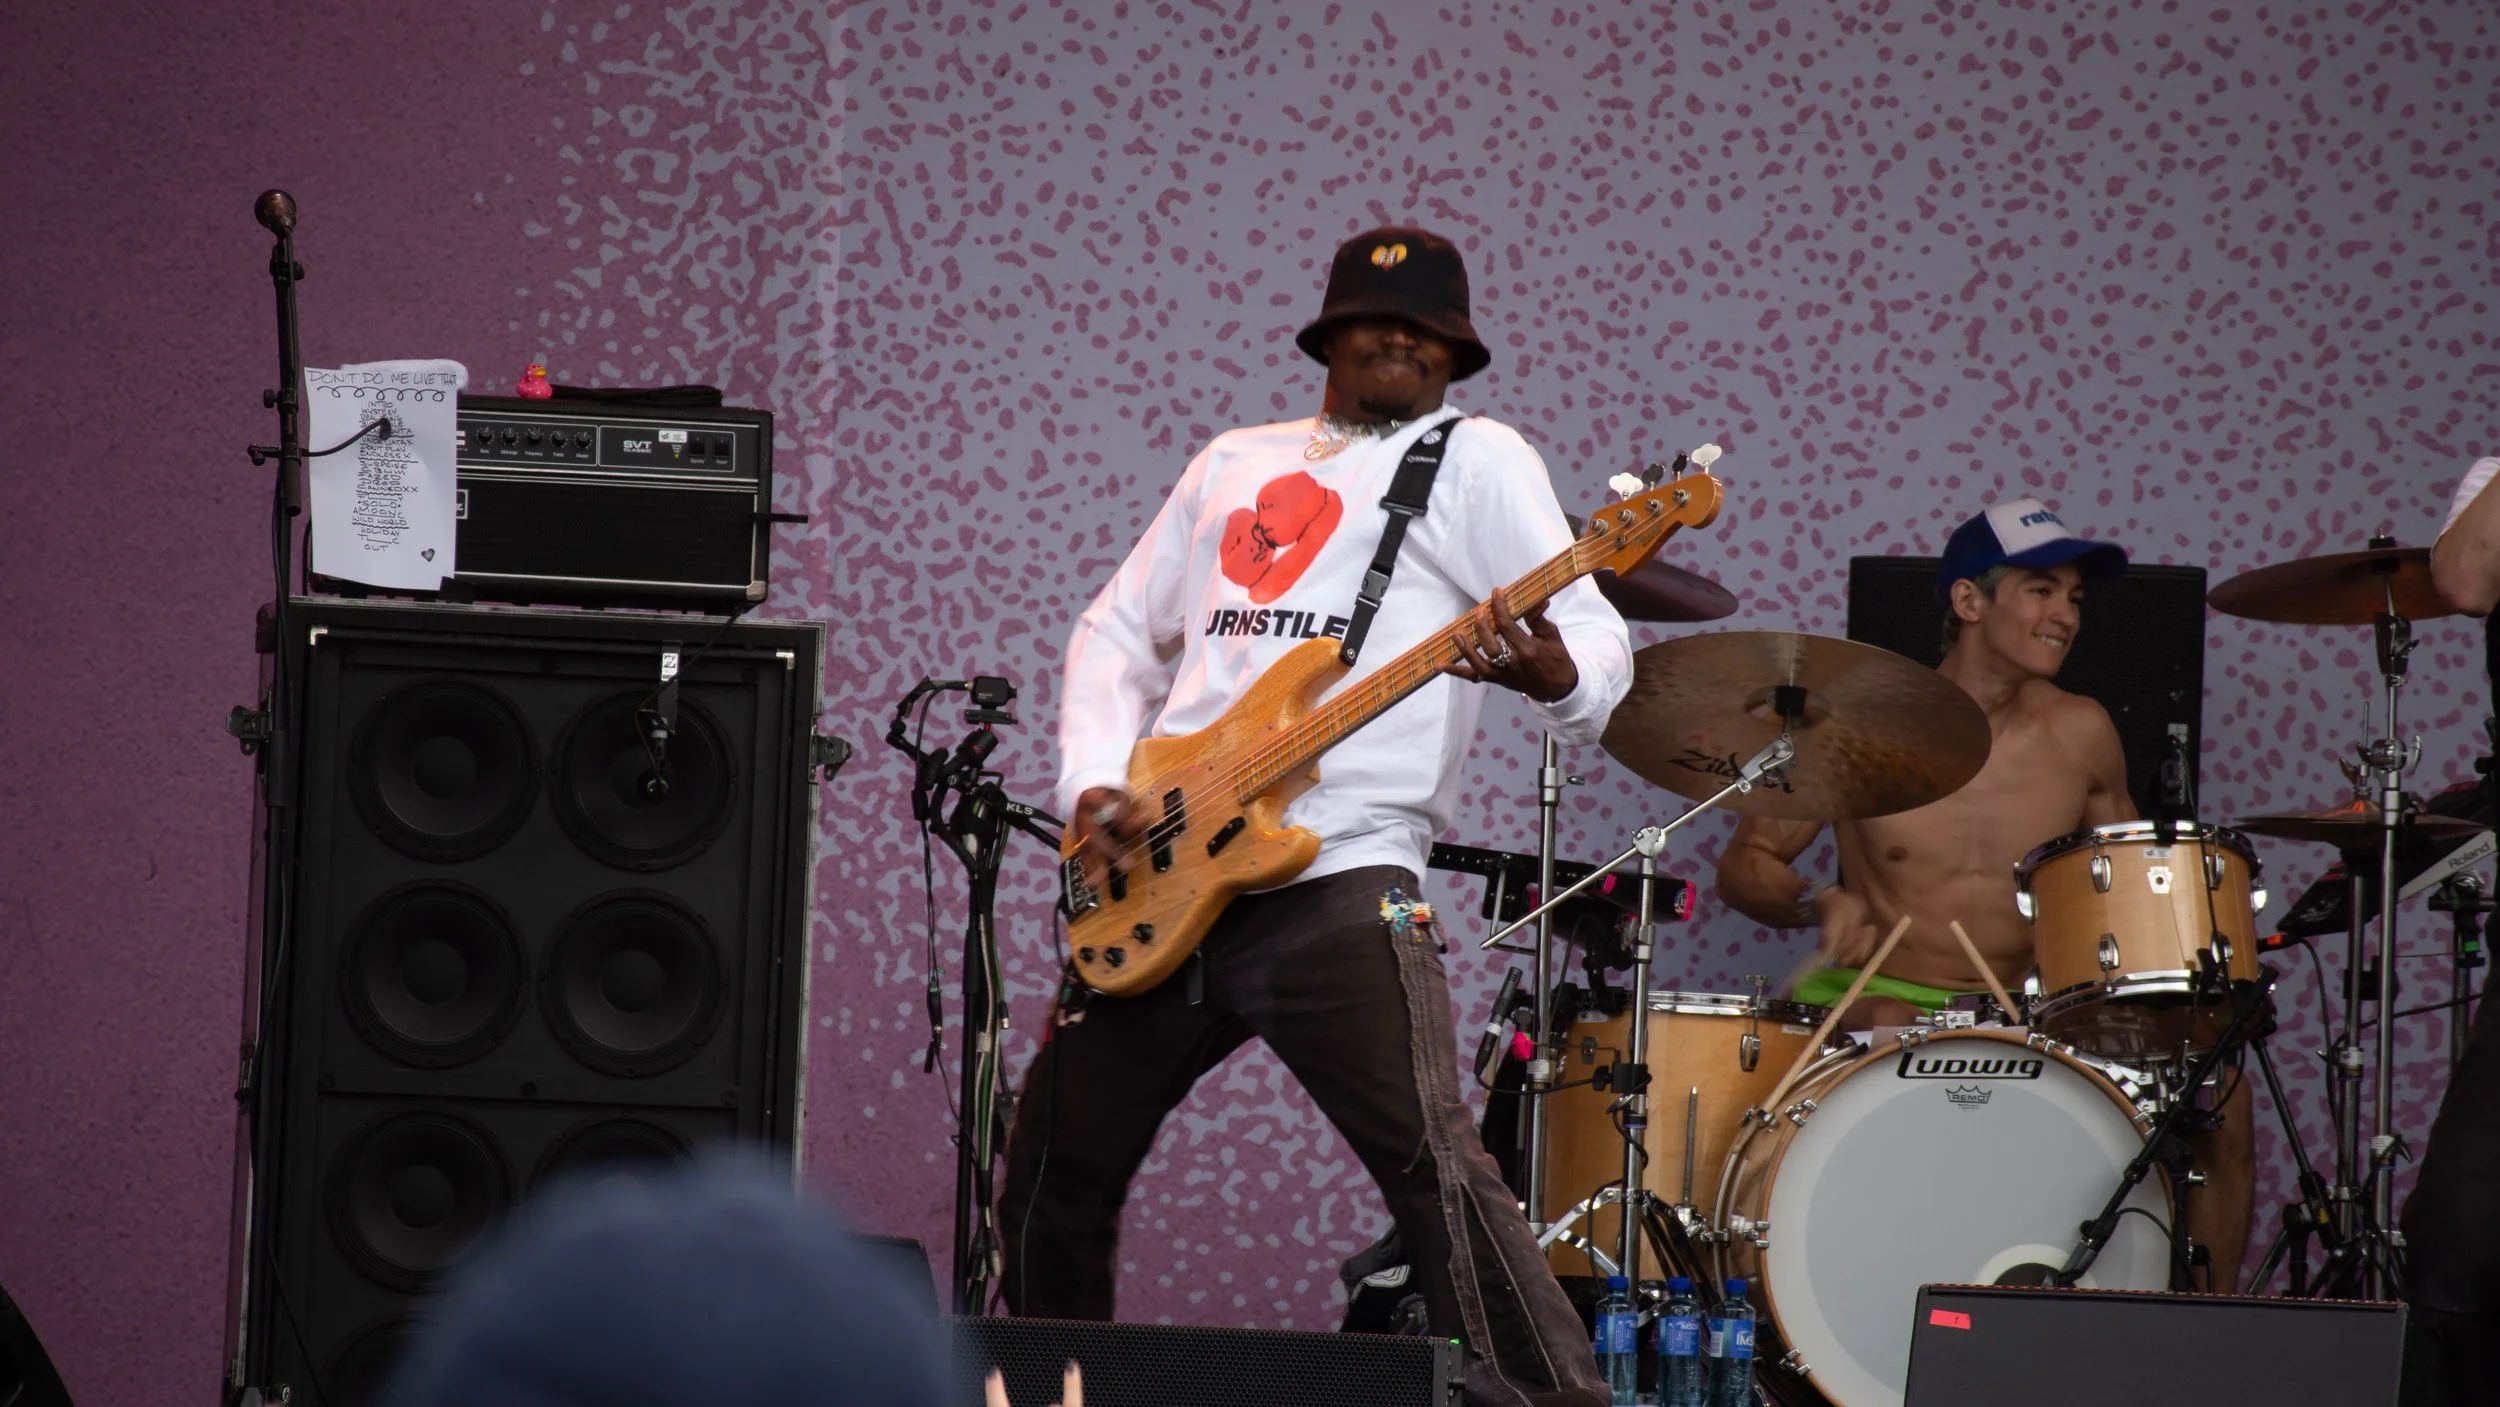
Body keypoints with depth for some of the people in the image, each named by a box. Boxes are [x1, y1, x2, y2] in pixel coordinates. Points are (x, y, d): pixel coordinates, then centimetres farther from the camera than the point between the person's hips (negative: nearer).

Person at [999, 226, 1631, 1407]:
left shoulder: (1474, 460, 5)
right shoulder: (1236, 463, 21)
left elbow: (1599, 651, -7)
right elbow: (1119, 632, 25)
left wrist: (1550, 669, -32)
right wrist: (1094, 785, 7)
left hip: (1337, 883, -6)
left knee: (1431, 1164, -21)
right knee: (1053, 1168, 14)